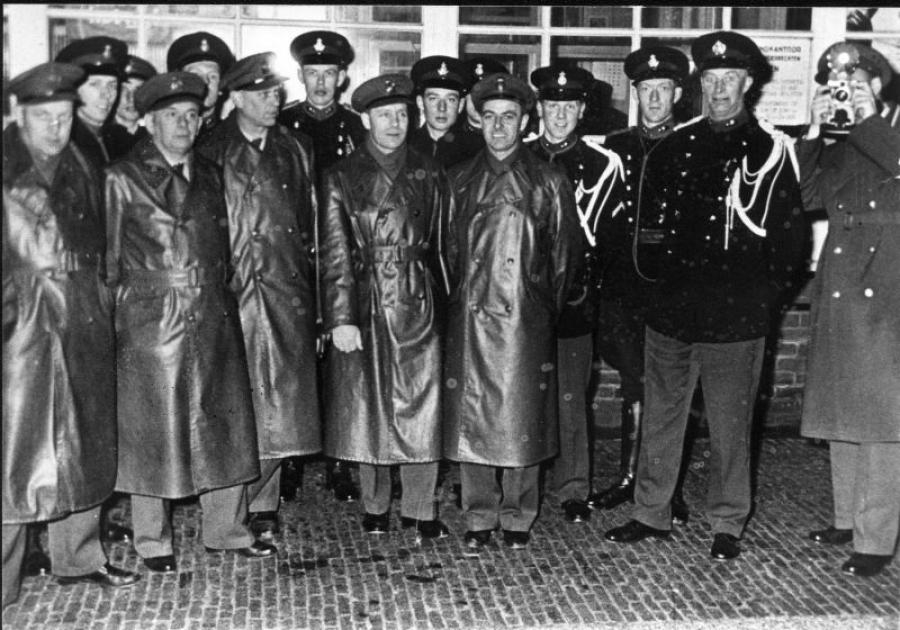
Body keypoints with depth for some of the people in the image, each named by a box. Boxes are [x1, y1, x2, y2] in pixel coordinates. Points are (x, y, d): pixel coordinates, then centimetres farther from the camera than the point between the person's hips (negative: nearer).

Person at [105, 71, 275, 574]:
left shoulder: (210, 175, 14)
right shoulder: (122, 179, 0)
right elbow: (108, 257, 0)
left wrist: (220, 296, 11)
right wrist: (114, 311, -4)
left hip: (214, 319, 5)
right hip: (150, 321, -5)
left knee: (223, 423, 9)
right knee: (151, 431, 3)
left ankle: (227, 528, 23)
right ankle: (153, 542, 16)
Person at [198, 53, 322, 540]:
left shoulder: (291, 151, 15)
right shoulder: (212, 152, 2)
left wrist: (306, 276, 11)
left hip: (287, 293, 4)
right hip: (231, 292, -4)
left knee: (279, 400, 4)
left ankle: (262, 504, 16)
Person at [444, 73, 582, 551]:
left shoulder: (548, 181, 4)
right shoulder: (459, 180, 9)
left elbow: (564, 252, 7)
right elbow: (447, 247, 13)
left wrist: (548, 307, 5)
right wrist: (457, 298, 8)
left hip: (526, 319, -1)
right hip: (469, 317, 2)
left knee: (523, 420, 2)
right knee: (470, 418, 4)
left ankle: (517, 516, 18)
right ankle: (479, 516, 18)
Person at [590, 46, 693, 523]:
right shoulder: (614, 148, 11)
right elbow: (599, 220, 10)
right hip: (624, 287, 3)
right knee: (634, 388, 12)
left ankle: (670, 491, 12)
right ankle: (629, 479, 23)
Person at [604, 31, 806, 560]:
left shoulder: (771, 149, -3)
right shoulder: (677, 144, 9)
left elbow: (791, 233, -2)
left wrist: (767, 293, -3)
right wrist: (657, 283, 10)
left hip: (736, 318, -4)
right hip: (671, 309, 4)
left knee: (731, 427, 6)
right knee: (660, 418, 12)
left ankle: (728, 525, 20)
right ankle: (652, 514, 25)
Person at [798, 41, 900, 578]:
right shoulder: (834, 141, 13)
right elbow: (809, 197, 2)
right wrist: (814, 133, -6)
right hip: (839, 283, 6)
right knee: (840, 409, 12)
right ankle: (848, 518, 25)